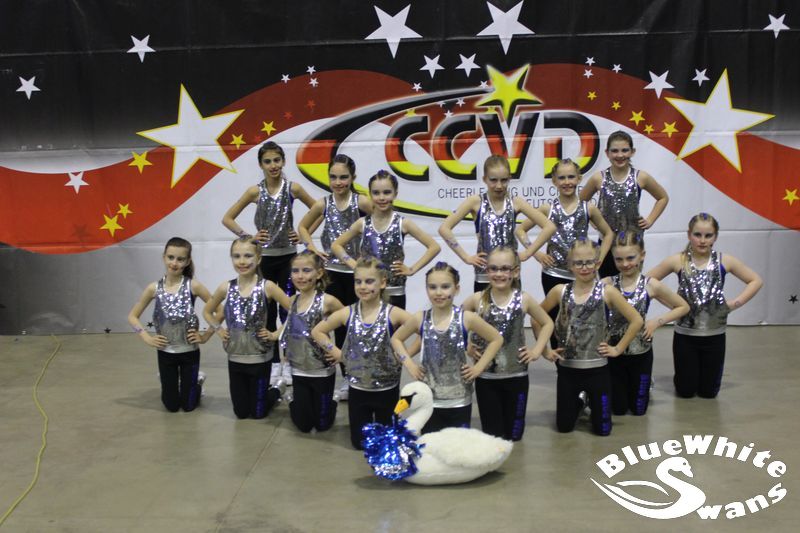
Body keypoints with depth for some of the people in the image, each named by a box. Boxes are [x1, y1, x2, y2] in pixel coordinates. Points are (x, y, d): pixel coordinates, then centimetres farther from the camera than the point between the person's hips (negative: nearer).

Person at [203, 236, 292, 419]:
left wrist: (276, 334, -11)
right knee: (241, 412, 14)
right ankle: (270, 389, 42)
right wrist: (219, 330, 1)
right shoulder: (226, 288, -5)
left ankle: (278, 389, 39)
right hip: (235, 358, 3)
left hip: (259, 359, -3)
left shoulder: (267, 286, -14)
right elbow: (207, 311, 13)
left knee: (258, 412, 10)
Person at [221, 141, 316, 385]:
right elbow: (227, 218, 1)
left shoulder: (293, 188, -4)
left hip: (287, 257, 0)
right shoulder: (255, 191, -4)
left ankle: (289, 362, 12)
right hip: (263, 258, 1)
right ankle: (273, 362, 17)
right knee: (267, 312, 7)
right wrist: (247, 236, -9)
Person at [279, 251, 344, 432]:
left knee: (322, 424, 10)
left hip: (322, 371, -4)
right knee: (303, 425, 12)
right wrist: (276, 334, 3)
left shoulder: (327, 301, -17)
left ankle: (330, 405, 41)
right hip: (298, 370, 4)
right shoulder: (293, 300, 0)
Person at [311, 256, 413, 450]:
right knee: (359, 441, 14)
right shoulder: (347, 313, -8)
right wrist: (336, 353, -3)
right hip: (358, 387, 2)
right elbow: (317, 331, 4)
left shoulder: (392, 313, -15)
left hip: (387, 388, -2)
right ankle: (366, 418, 43)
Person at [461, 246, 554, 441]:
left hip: (516, 375, 0)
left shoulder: (524, 299, -6)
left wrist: (537, 351, -1)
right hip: (485, 377, 0)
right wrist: (466, 345, -3)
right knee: (492, 434, 6)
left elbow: (547, 323, 8)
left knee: (513, 434, 10)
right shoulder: (477, 299, -7)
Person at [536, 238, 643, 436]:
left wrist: (618, 349, -6)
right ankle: (580, 400, 41)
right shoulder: (560, 291, -5)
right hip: (567, 368, 1)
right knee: (564, 427, 10)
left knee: (602, 429, 7)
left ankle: (590, 400, 38)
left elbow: (637, 321, -6)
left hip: (597, 368, -1)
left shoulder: (607, 292, -10)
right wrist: (544, 349, 2)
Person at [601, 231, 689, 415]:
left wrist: (657, 322, -9)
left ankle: (646, 383, 43)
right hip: (614, 352, 0)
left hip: (641, 353, 0)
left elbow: (683, 307, 1)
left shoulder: (651, 285, -10)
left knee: (638, 409, 13)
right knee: (618, 409, 12)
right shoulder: (607, 284, -11)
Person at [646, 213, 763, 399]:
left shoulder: (725, 261, -7)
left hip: (714, 335, 1)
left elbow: (756, 280, 3)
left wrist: (736, 303, -7)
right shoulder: (677, 261, -10)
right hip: (684, 335, -1)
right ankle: (689, 374, 43)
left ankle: (703, 375, 45)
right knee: (685, 391, 10)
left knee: (709, 392, 12)